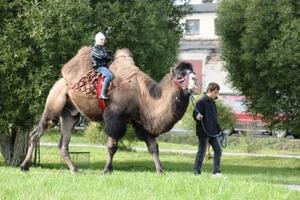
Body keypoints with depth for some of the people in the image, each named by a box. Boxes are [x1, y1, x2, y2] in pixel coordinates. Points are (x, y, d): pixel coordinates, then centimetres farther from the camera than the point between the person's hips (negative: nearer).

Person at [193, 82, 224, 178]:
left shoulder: (212, 102, 15)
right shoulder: (202, 102, -11)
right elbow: (195, 114, -16)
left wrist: (218, 128, 24)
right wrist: (197, 117, -38)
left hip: (213, 132, 8)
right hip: (204, 131, -8)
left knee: (218, 150, 2)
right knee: (201, 152, -1)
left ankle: (216, 172, 5)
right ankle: (196, 172, 7)